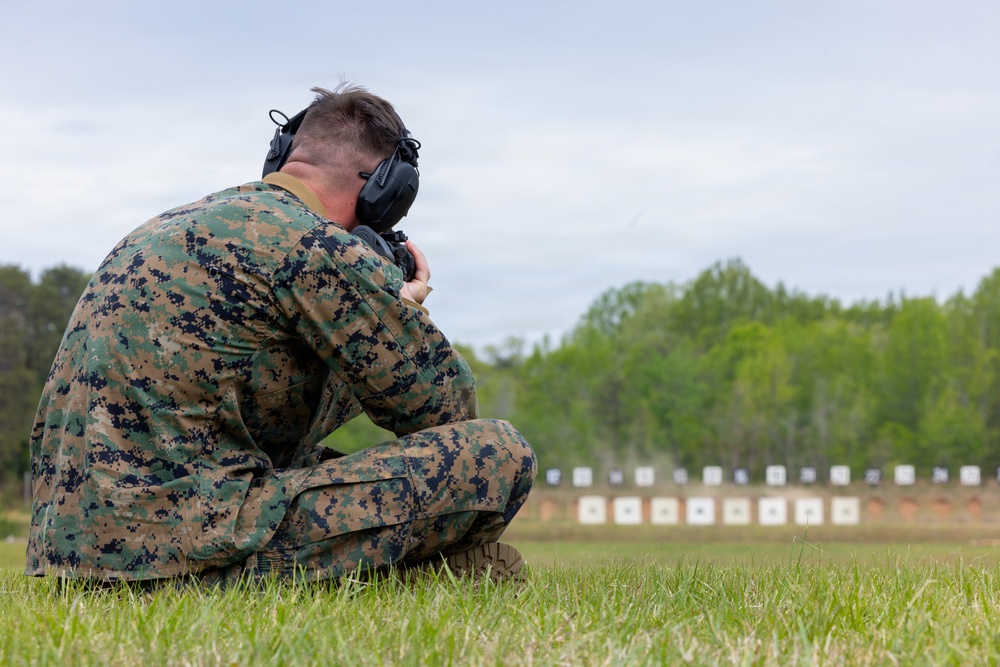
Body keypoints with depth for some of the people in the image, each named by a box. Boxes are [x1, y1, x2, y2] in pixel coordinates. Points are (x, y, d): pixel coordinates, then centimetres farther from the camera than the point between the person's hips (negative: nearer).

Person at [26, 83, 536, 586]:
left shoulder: (179, 224, 19)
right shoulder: (315, 246, -9)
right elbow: (443, 406, 1)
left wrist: (387, 310, 26)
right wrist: (407, 312, 21)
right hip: (199, 549, -10)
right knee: (501, 455, -7)